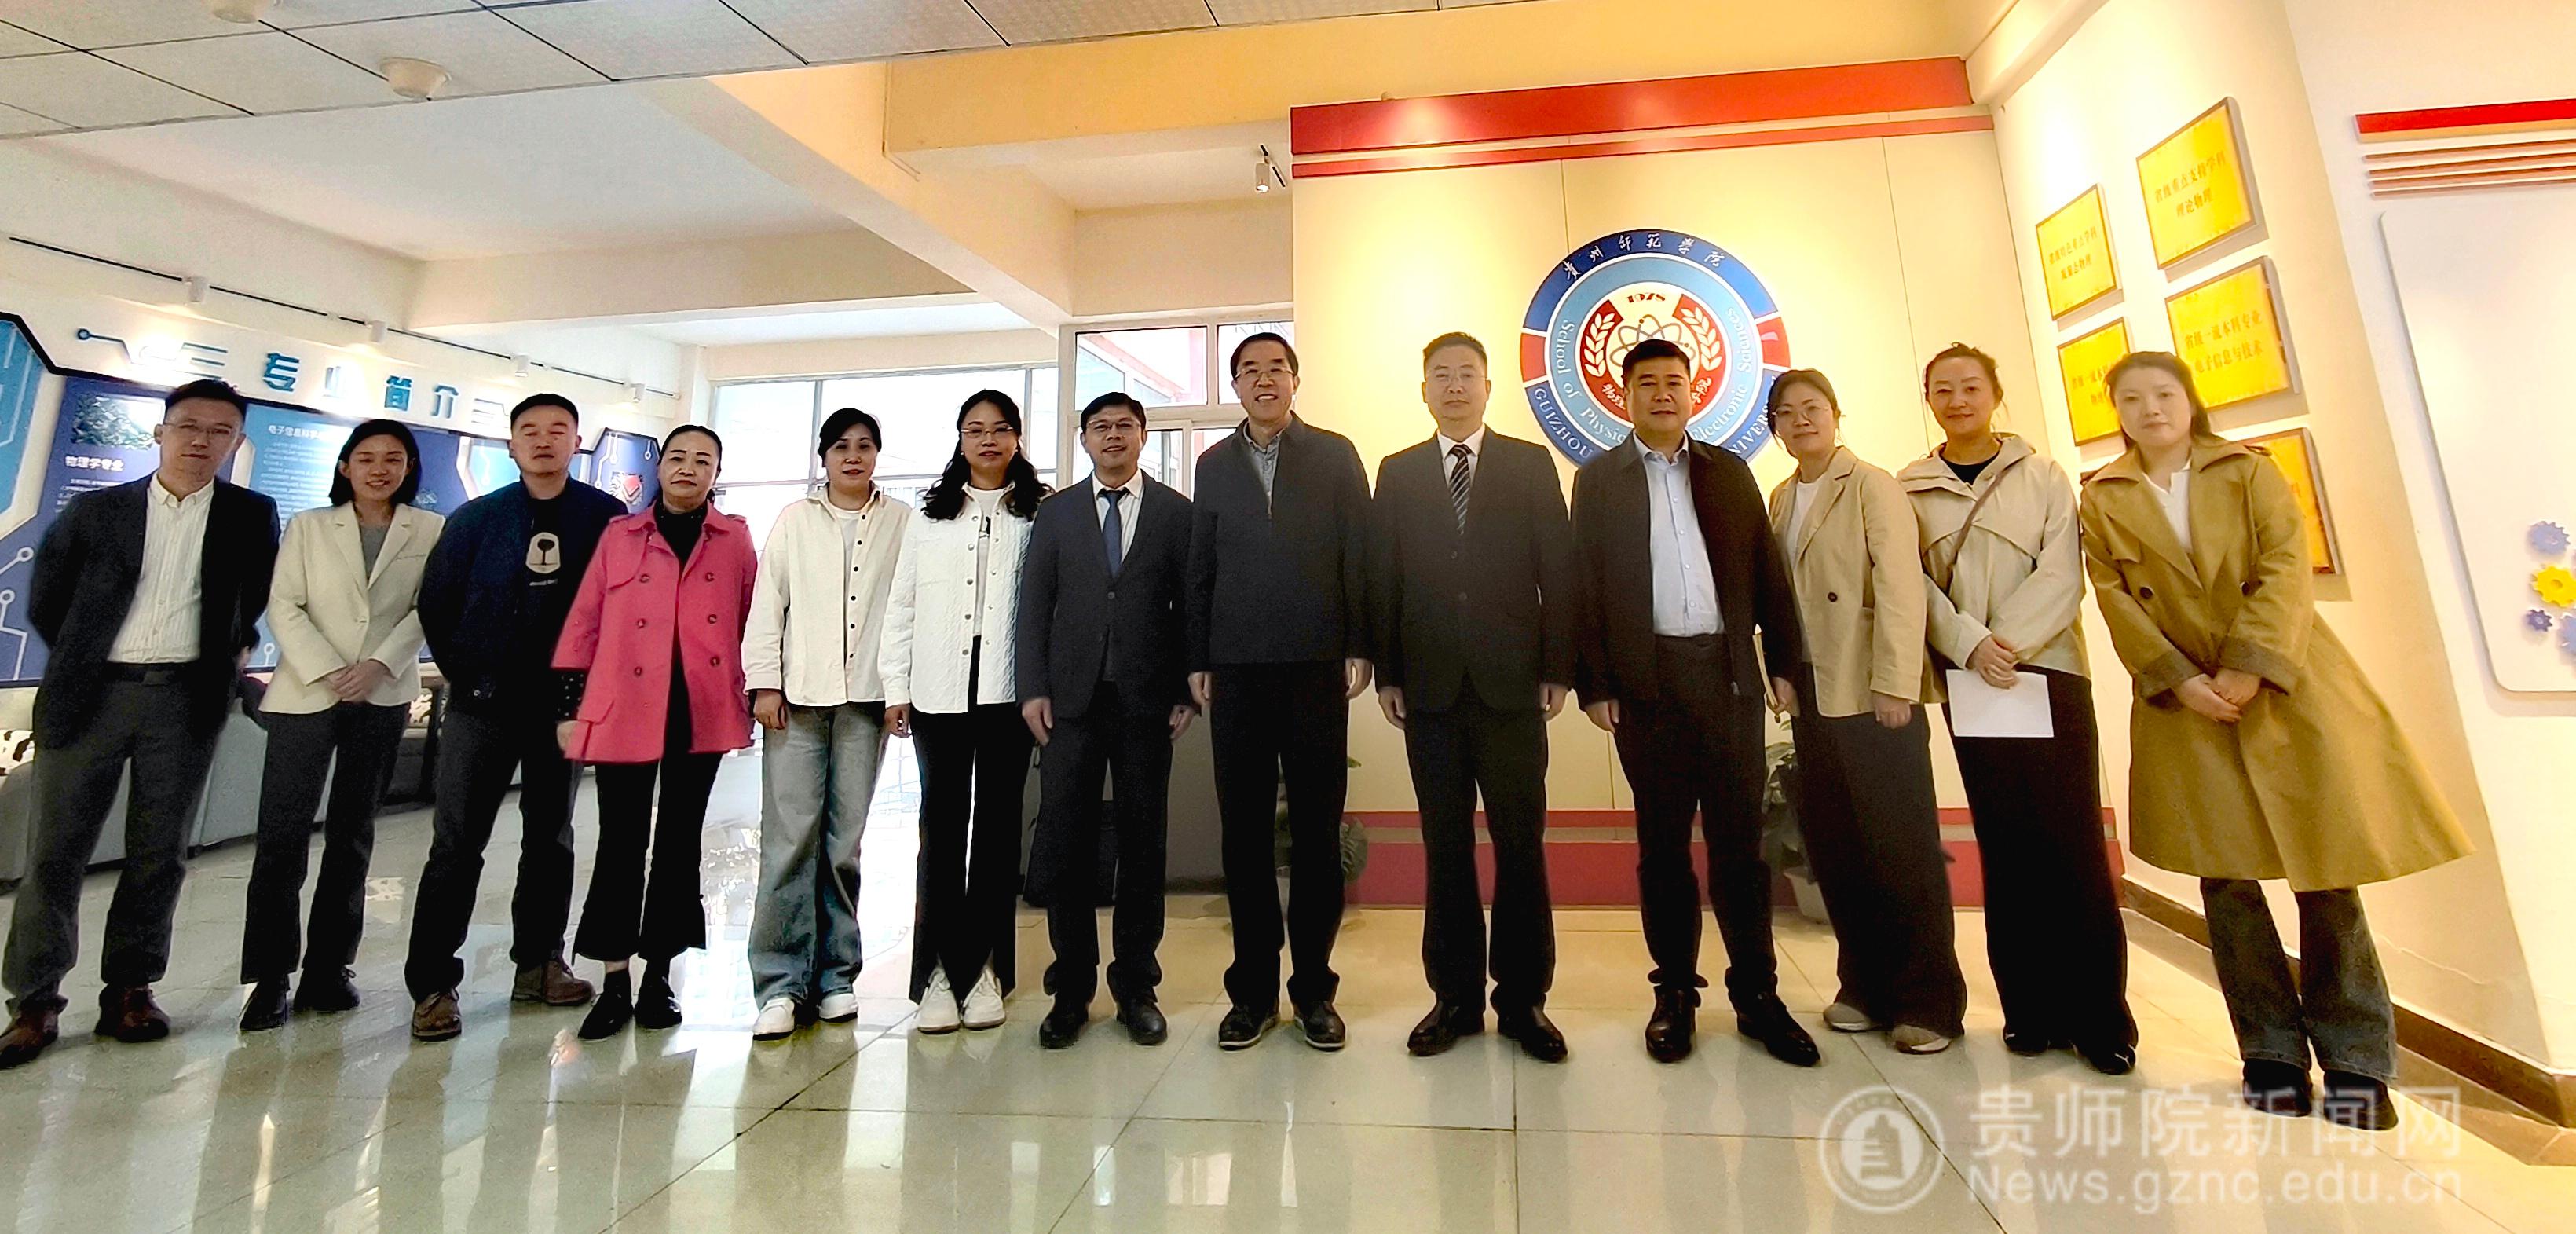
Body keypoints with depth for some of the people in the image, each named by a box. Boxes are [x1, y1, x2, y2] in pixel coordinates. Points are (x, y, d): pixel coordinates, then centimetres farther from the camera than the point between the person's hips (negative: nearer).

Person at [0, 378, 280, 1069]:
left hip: (186, 700, -1)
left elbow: (261, 595, 17)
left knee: (159, 853, 5)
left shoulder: (251, 516, 5)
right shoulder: (96, 510, 6)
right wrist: (80, 662, 10)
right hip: (91, 695, 1)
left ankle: (130, 988, 15)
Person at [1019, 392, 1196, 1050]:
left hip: (1147, 699, -1)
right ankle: (1071, 989, 17)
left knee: (1142, 840, 6)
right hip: (1072, 697, 1)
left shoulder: (1177, 512, 7)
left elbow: (1192, 605, 3)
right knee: (1068, 841, 3)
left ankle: (1136, 986, 19)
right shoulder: (1056, 512, 12)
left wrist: (1189, 691, -3)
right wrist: (1033, 688, -2)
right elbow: (1034, 603, 7)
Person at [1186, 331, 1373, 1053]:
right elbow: (1199, 568, 10)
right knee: (1244, 830, 6)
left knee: (1317, 828, 5)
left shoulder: (1335, 455, 7)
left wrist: (1359, 647, -5)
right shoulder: (1213, 465, 13)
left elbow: (1358, 555, 2)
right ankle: (1253, 988, 18)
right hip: (1236, 669, 2)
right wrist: (1198, 660, 4)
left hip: (1315, 665, -1)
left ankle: (1314, 987, 19)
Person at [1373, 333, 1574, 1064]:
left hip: (1511, 682, -1)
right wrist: (1387, 673, 0)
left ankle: (1524, 999, 19)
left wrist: (1557, 668, -3)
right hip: (1430, 685, 1)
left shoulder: (1531, 464, 9)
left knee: (1521, 844, 5)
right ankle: (1455, 996, 20)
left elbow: (1558, 571, 4)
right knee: (1444, 846, 7)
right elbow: (1385, 577, 6)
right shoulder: (1398, 472, 12)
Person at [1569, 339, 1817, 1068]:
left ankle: (1757, 994, 17)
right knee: (1663, 841, 6)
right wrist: (1593, 683, -5)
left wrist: (1785, 664, 5)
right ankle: (1675, 993, 17)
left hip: (1729, 673, 2)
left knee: (1739, 838, 6)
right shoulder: (1599, 478, 7)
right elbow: (1585, 587, 1)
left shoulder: (1730, 472, 14)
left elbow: (1767, 573, 11)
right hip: (1647, 679, -1)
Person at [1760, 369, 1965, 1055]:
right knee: (1833, 846, 9)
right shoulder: (1782, 498, 13)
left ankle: (1929, 1001, 15)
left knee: (1903, 847, 2)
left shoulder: (1873, 487, -4)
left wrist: (1895, 686, -18)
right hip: (1814, 697, 6)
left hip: (1872, 696, -5)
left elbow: (1902, 588, -12)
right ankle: (1866, 986, 22)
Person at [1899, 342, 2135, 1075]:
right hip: (1969, 680, 0)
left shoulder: (2043, 477, 8)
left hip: (2046, 670, 0)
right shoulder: (1909, 490, 7)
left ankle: (2100, 1015, 9)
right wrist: (1970, 645, -15)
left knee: (2071, 841, -3)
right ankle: (2031, 1009, 13)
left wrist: (2009, 643, -16)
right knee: (2007, 846, 4)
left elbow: (2061, 576, -2)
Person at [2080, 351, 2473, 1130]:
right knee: (2225, 879, 1)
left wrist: (2250, 668, -15)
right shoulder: (2102, 498, 6)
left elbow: (2286, 567, -5)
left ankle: (2355, 1062, 13)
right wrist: (2180, 680, -12)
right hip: (2184, 703, 0)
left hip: (2285, 687, 0)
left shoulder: (2249, 471, 7)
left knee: (2324, 870, 0)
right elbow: (2117, 600, -1)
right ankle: (2273, 1055, 14)